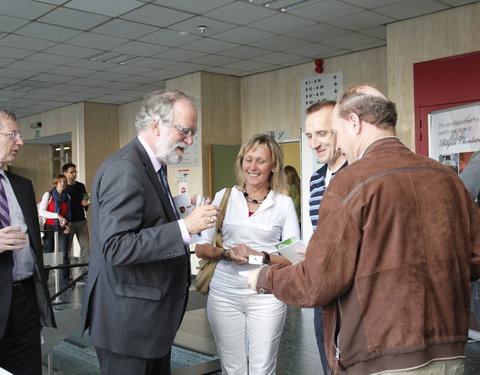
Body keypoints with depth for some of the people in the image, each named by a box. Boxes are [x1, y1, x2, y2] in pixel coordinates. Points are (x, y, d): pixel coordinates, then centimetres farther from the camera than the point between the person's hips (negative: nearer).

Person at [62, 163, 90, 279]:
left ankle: (83, 272, 7)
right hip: (68, 222, -4)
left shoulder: (81, 186, 10)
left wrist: (85, 204, -7)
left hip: (81, 221, 4)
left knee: (85, 246, 0)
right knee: (67, 248, 2)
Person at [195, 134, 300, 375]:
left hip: (266, 297, -1)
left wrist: (260, 256, -16)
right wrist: (226, 253, -14)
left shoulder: (284, 203, 2)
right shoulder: (224, 197, 5)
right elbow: (201, 248, 5)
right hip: (224, 294, 1)